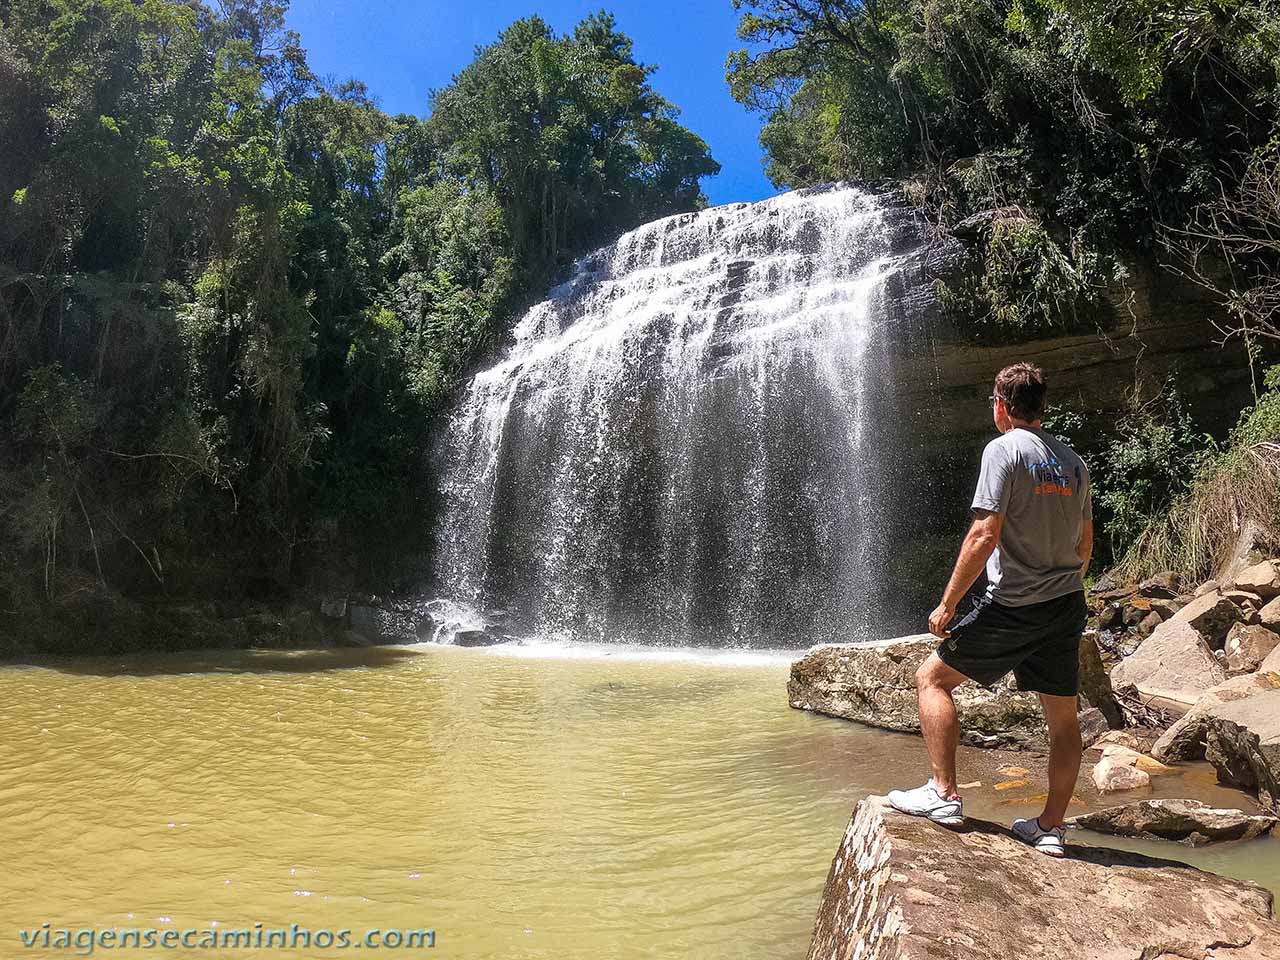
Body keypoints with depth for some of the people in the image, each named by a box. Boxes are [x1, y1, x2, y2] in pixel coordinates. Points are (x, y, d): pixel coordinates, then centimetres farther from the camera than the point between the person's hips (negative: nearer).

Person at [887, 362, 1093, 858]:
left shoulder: (1004, 448, -11)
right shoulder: (1072, 460, 11)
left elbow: (984, 535, -19)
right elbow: (1085, 542, 16)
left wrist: (947, 603, -15)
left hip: (1013, 606, -7)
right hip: (1067, 605, 8)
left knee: (932, 678, 5)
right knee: (1063, 717, 13)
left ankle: (944, 794, 1)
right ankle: (1051, 827, 21)